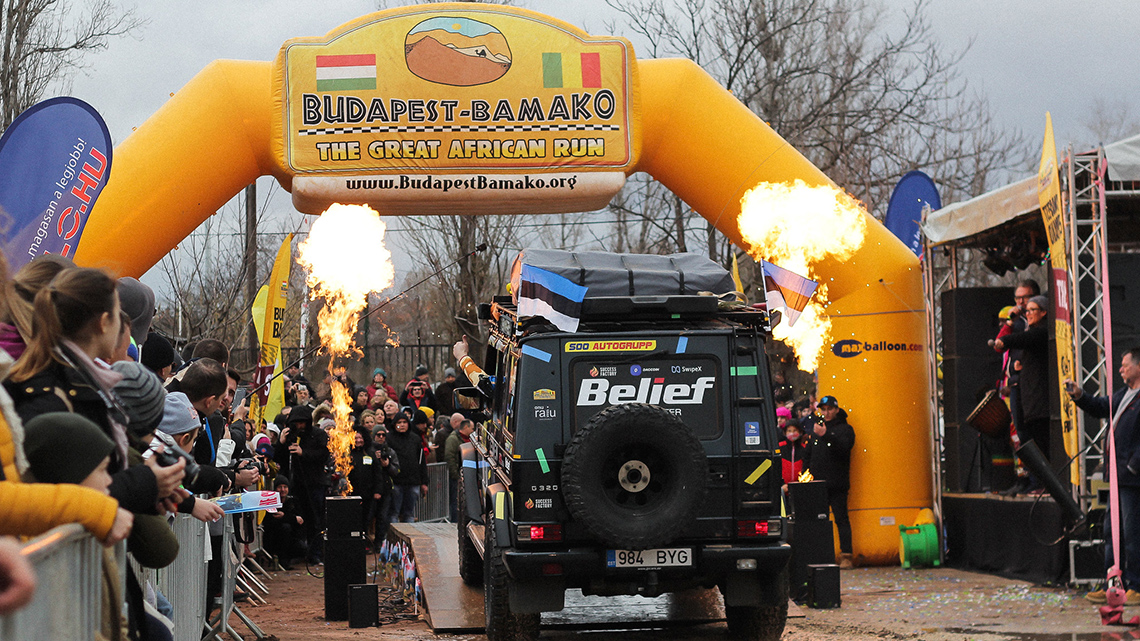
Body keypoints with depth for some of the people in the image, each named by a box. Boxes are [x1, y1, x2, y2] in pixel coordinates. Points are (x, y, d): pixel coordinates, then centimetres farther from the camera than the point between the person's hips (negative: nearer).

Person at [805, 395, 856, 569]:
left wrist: (825, 435, -27)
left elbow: (843, 448, -17)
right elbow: (809, 454, 24)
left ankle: (846, 556, -7)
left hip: (836, 484, -5)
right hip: (817, 483, 5)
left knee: (841, 519, -6)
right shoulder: (816, 427, 19)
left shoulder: (845, 429, 2)